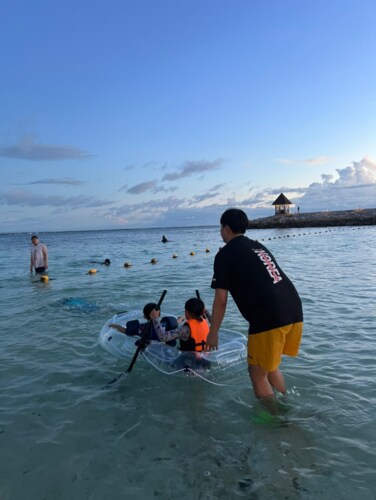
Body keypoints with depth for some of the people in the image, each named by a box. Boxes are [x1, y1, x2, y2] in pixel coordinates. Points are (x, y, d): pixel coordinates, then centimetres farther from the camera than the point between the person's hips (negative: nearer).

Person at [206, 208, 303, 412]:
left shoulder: (225, 254, 1)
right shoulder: (258, 246, 21)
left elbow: (220, 300, -3)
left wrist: (213, 333, 7)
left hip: (269, 318, -8)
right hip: (294, 311, 8)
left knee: (257, 373, 12)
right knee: (270, 366, 26)